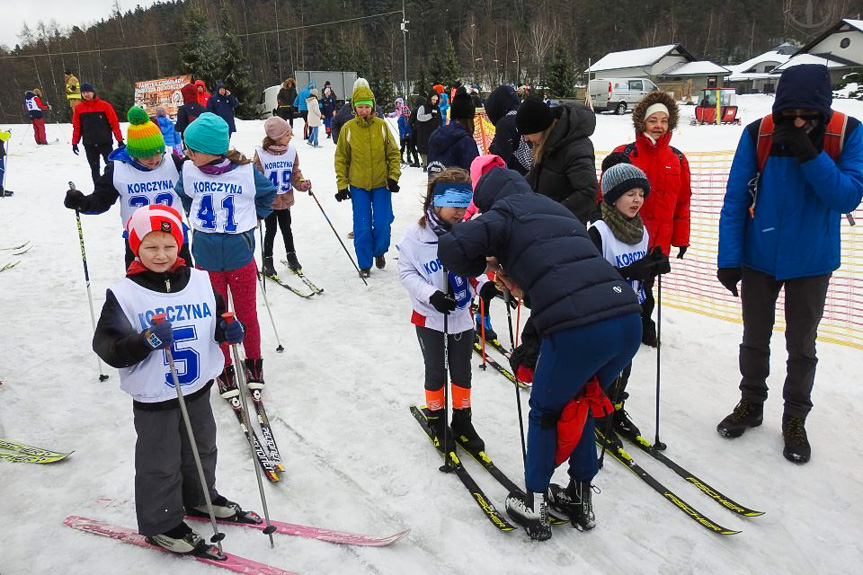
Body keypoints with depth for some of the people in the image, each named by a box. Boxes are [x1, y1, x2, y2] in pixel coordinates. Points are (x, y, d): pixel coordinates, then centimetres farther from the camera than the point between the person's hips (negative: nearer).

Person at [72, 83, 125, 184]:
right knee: (94, 169, 8)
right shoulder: (79, 108, 4)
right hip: (89, 145, 3)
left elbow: (114, 123, -4)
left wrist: (120, 140, -6)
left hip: (106, 143, -3)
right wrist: (74, 143, 9)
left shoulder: (105, 105, -5)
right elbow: (76, 127, 10)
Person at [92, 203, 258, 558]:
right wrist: (146, 342, -35)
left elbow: (217, 318, 10)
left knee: (202, 448, 23)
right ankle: (161, 525, 31)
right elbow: (108, 347, -18)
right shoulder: (124, 294, -16)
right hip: (153, 398, -5)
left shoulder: (200, 281, -3)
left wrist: (228, 330, -12)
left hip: (198, 388, 5)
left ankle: (199, 498, 48)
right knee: (161, 464, 9)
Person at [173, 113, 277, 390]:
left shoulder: (246, 171, -13)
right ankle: (225, 369, 31)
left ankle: (254, 363, 35)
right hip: (206, 257, 2)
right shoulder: (188, 170, -8)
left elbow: (268, 193, 8)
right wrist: (196, 219, 12)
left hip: (240, 255, -1)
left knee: (247, 314, 13)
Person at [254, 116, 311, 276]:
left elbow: (295, 172, 6)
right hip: (268, 201, -3)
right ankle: (267, 260, 22)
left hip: (286, 199, 3)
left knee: (286, 228, 15)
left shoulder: (291, 150, -4)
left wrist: (302, 183, -12)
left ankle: (291, 255, 32)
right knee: (270, 230, 6)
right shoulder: (261, 153, -15)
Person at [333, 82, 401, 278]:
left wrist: (393, 176, -6)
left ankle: (379, 251, 30)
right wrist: (342, 185, -2)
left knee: (382, 224, 1)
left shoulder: (382, 125, -3)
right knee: (362, 227, 2)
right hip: (358, 185, 0)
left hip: (381, 183, 0)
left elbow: (393, 153, 3)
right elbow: (341, 158, 2)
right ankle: (365, 264, 17)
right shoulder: (348, 128, -4)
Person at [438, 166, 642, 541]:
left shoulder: (506, 213, 7)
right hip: (629, 318, 7)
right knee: (578, 406, 28)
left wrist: (483, 264, 13)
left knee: (545, 412, 19)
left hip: (578, 329, -6)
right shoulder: (556, 209, 28)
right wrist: (526, 284, 28)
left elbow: (451, 249, -7)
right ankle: (580, 498, 40)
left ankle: (535, 506, 31)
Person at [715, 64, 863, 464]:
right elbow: (735, 200, -10)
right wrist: (728, 258, -12)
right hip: (759, 258, 1)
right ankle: (750, 404, 34)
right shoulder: (758, 133, -12)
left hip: (812, 262, 0)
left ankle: (795, 419, 28)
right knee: (755, 339, 14)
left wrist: (810, 155, -30)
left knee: (802, 345, 11)